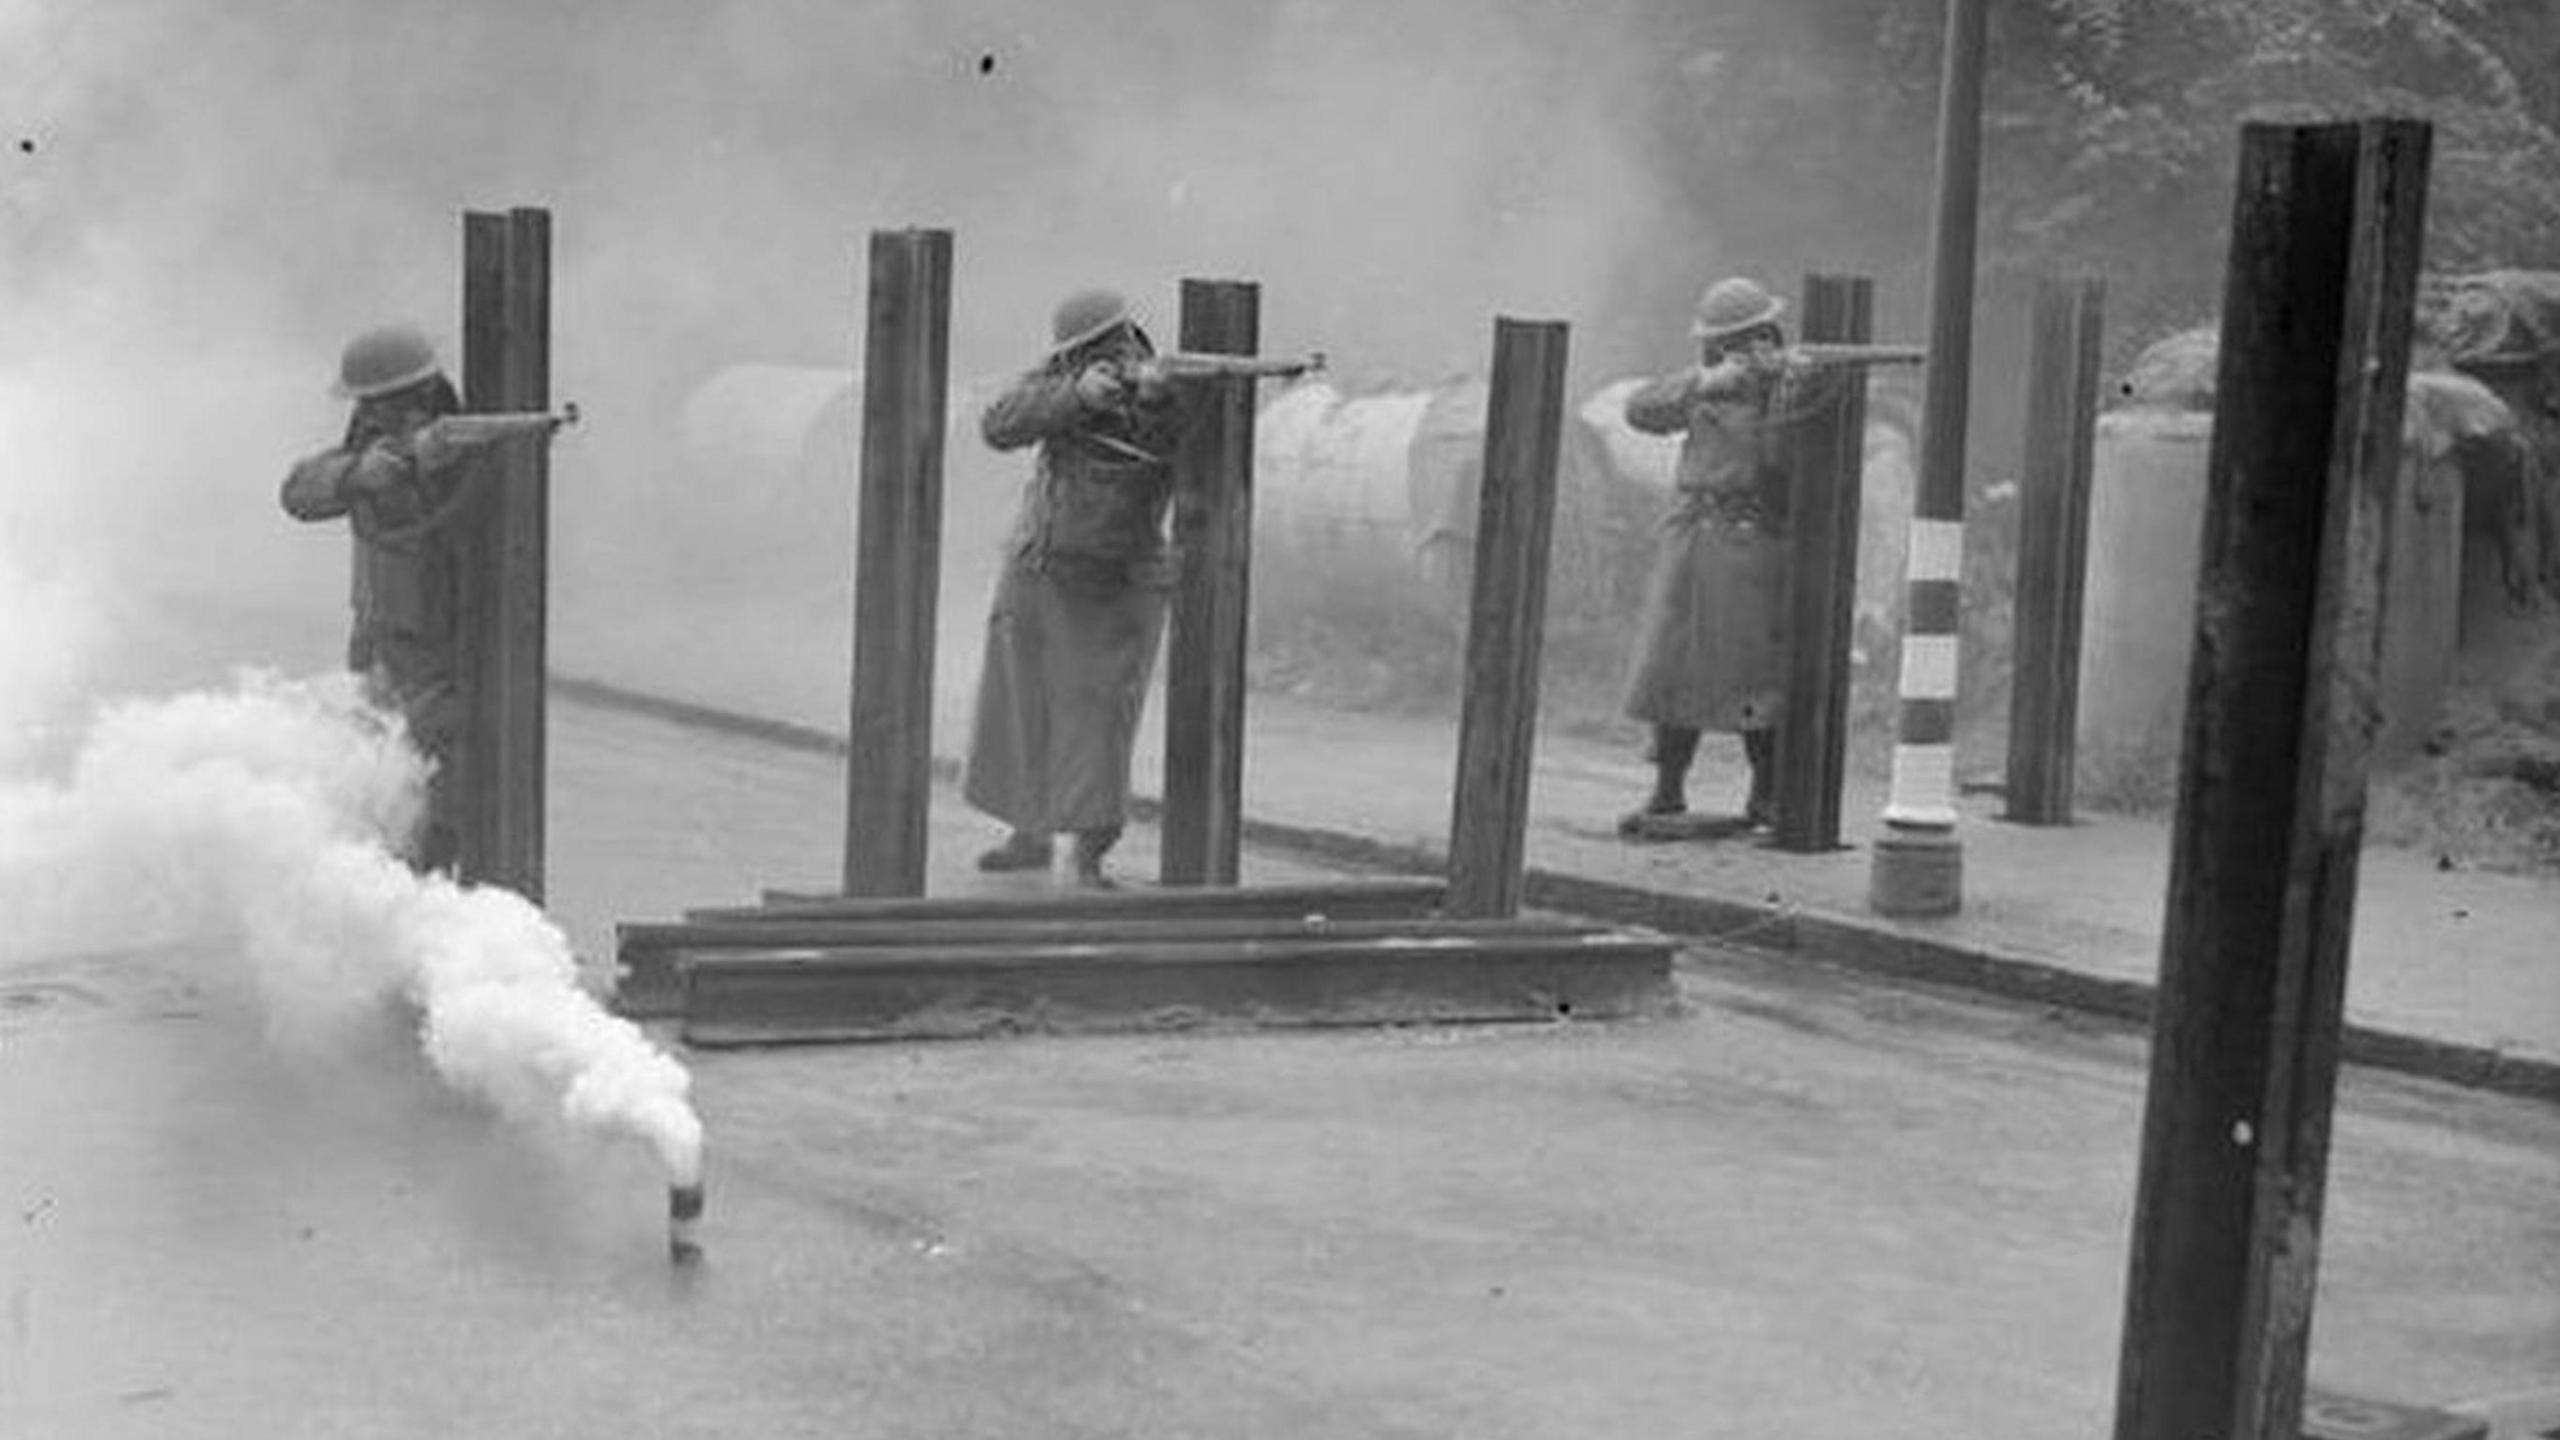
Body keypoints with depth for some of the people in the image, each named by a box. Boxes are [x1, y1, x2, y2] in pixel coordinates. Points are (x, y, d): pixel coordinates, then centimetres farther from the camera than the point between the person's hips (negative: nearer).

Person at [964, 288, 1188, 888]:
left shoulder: (1172, 398, -14)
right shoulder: (1058, 378, -10)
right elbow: (999, 428, -24)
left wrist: (1156, 394, -46)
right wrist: (1078, 395, -38)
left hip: (1119, 592, -3)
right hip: (1034, 577, 3)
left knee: (1099, 718, -13)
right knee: (1020, 711, 14)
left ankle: (1090, 860, -5)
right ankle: (1029, 836, 33)